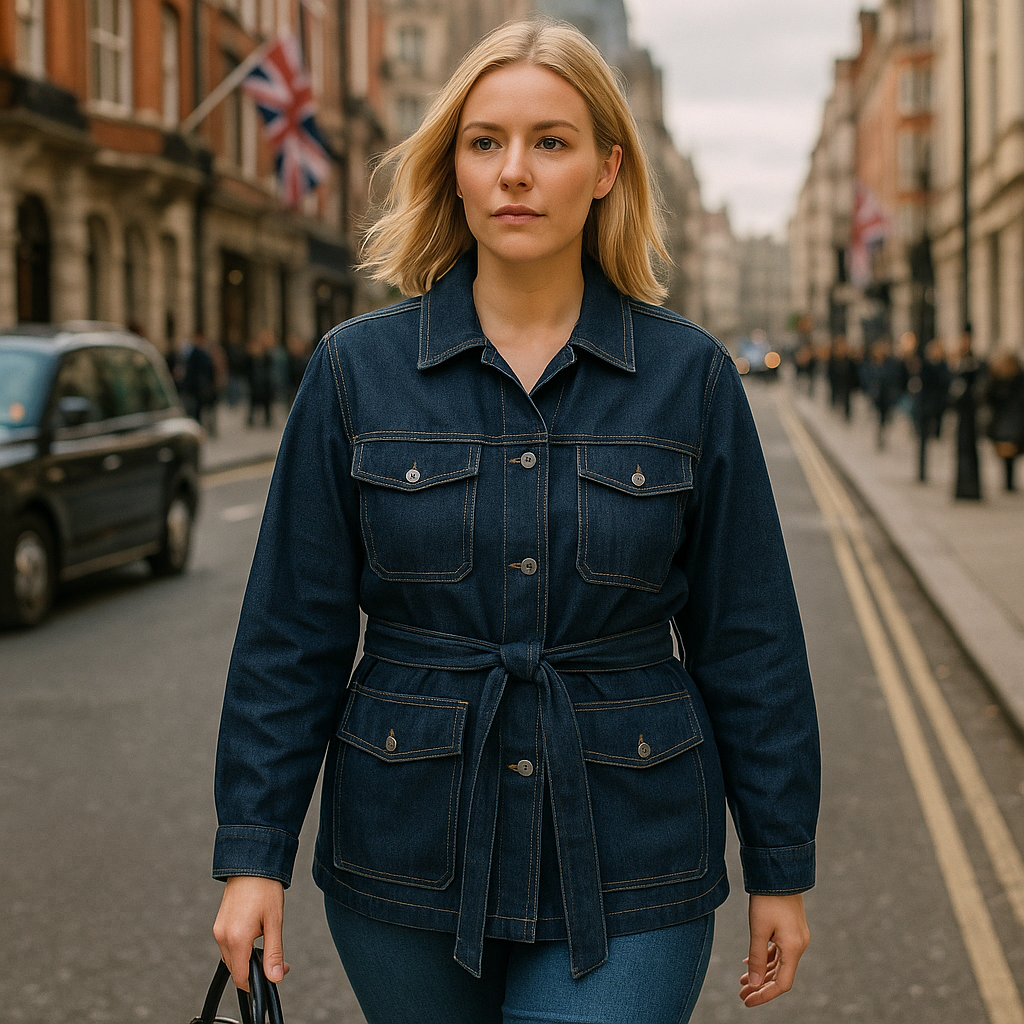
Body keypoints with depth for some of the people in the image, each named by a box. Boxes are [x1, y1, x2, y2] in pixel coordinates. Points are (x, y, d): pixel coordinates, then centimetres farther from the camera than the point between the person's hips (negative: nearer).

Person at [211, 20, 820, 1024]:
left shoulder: (690, 377, -1)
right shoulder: (358, 370, -1)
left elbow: (746, 640, 3)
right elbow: (291, 633, 1)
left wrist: (780, 867, 5)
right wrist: (253, 851, -2)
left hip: (627, 873, -1)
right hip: (408, 862, 1)